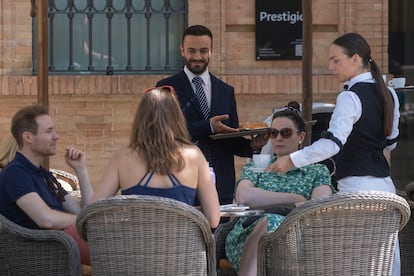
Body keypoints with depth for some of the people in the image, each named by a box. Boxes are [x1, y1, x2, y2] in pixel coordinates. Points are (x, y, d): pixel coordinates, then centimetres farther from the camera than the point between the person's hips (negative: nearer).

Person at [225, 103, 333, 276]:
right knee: (269, 222, -36)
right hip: (249, 235, 1)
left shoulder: (317, 171, 20)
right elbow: (243, 197, 1)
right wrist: (295, 199, 1)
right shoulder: (255, 167, 24)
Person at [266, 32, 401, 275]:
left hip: (357, 185, -8)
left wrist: (293, 160, -26)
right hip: (384, 183, 8)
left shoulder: (351, 97, -14)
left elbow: (333, 143, -24)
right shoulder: (389, 94, 10)